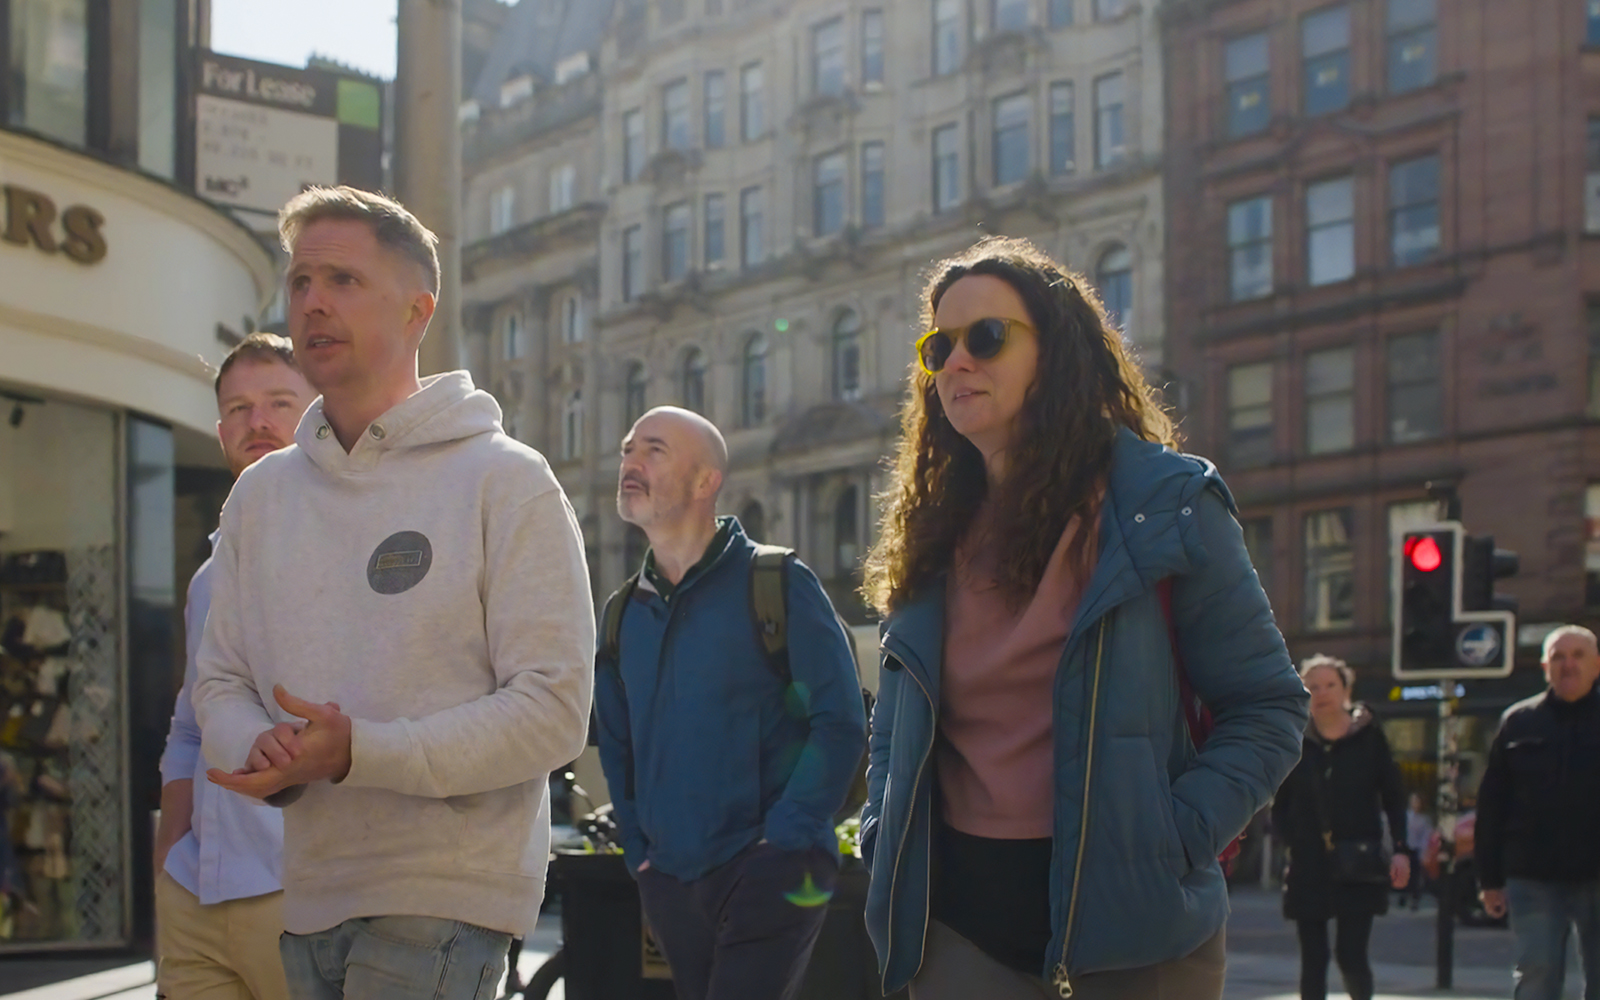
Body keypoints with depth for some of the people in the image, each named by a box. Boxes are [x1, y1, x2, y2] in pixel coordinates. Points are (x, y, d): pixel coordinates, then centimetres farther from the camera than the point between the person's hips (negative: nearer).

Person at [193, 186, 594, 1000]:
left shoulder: (505, 482, -5)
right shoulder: (261, 494, 12)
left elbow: (552, 711, -12)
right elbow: (221, 683, 13)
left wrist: (358, 752, -23)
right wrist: (261, 751, -11)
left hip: (443, 898, -5)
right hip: (305, 898, 6)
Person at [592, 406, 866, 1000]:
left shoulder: (775, 584, -6)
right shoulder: (625, 612, 11)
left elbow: (840, 722, -10)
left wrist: (783, 839, -15)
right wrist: (639, 851, 10)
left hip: (768, 876, -6)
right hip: (669, 882, 6)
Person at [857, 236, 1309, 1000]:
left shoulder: (1166, 507, -2)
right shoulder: (930, 537, 11)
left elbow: (1266, 709, -3)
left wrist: (1172, 843, -15)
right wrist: (884, 846, 2)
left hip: (1131, 931, -3)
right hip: (961, 929, 4)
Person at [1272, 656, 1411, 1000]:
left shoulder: (1368, 736, 2)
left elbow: (1393, 796, 4)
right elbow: (1279, 807, 11)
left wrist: (1401, 850, -4)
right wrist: (1294, 839, -3)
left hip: (1358, 868, -2)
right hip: (1309, 868, 2)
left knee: (1351, 954, -8)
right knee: (1313, 959, 3)